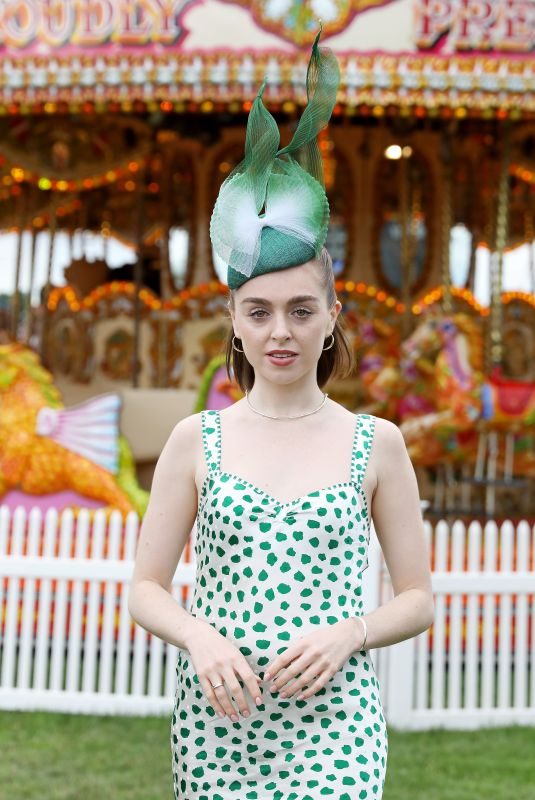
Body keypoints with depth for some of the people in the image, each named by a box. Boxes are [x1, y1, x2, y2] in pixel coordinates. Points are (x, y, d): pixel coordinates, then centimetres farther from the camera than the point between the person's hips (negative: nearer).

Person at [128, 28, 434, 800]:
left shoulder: (375, 443, 0)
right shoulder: (196, 439, 2)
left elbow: (419, 598, 5)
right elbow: (146, 586, 5)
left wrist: (344, 634, -13)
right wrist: (202, 638, -14)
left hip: (333, 724, -1)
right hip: (216, 716, 1)